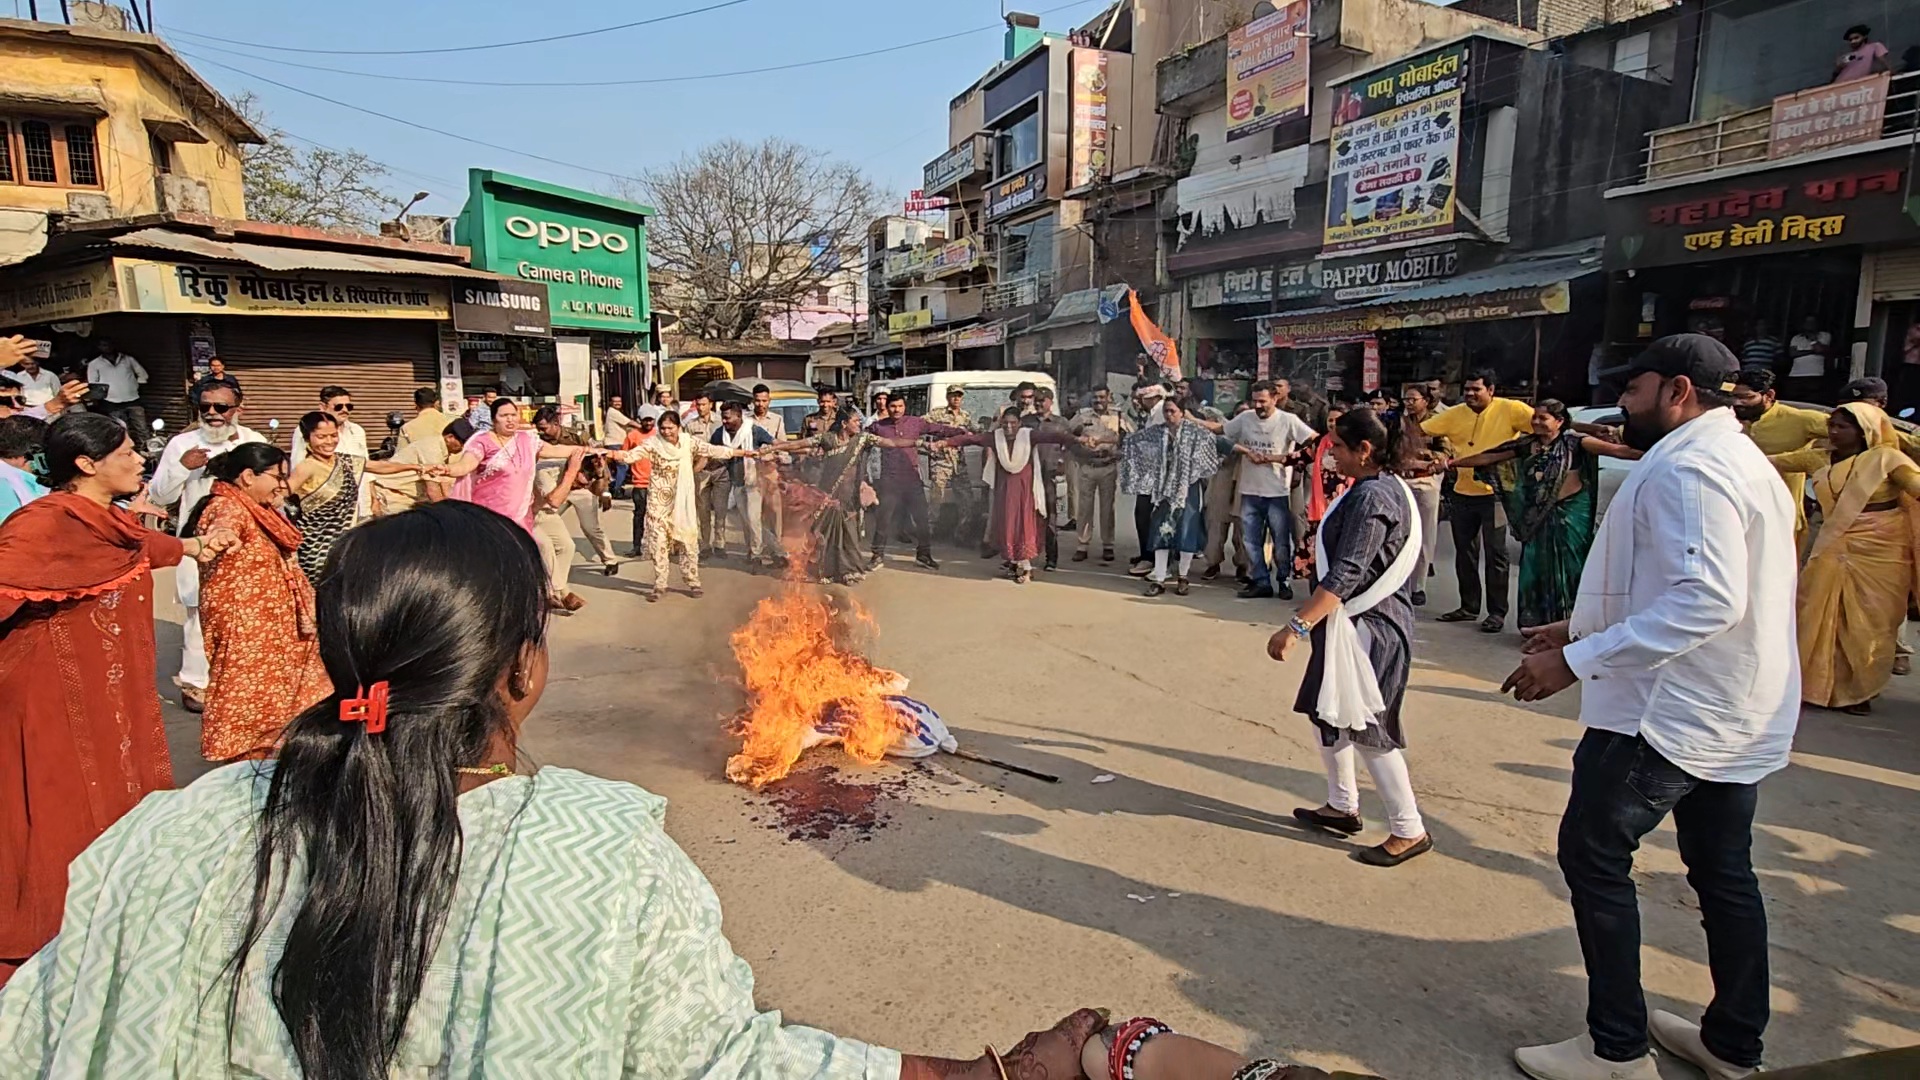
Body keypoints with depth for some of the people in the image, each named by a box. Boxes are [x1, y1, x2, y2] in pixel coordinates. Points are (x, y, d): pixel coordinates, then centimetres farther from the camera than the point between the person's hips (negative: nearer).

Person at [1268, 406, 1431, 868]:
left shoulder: (1372, 498, -21)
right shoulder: (1381, 486, 11)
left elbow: (1345, 575, -29)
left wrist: (1296, 626, -33)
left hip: (1367, 626, -11)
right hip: (1350, 622, 11)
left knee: (1367, 729, -1)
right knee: (1326, 712, 18)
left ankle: (1409, 830, 12)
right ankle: (1341, 807, 31)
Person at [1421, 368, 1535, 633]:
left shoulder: (1510, 409, -8)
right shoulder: (1455, 414, 4)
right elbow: (1420, 431, 4)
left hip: (1495, 493, -5)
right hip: (1463, 493, 5)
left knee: (1495, 554, 0)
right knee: (1464, 553, 13)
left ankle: (1497, 612, 9)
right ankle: (1469, 606, 26)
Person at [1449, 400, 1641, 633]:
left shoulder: (1573, 441, -8)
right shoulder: (1527, 444, 4)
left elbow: (1615, 450, -17)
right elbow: (1487, 458, 8)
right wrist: (1450, 462, 8)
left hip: (1570, 513, -4)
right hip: (1539, 516, 4)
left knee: (1567, 568, 2)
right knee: (1535, 567, 5)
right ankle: (1535, 620, 15)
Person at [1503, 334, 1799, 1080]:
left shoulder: (1685, 468, -19)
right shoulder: (1741, 460, 15)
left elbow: (1706, 600, -30)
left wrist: (1577, 661, -29)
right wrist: (1589, 629, 17)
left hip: (1670, 710, -10)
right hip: (1738, 713, 10)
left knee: (1594, 855, 0)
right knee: (1724, 872, 18)